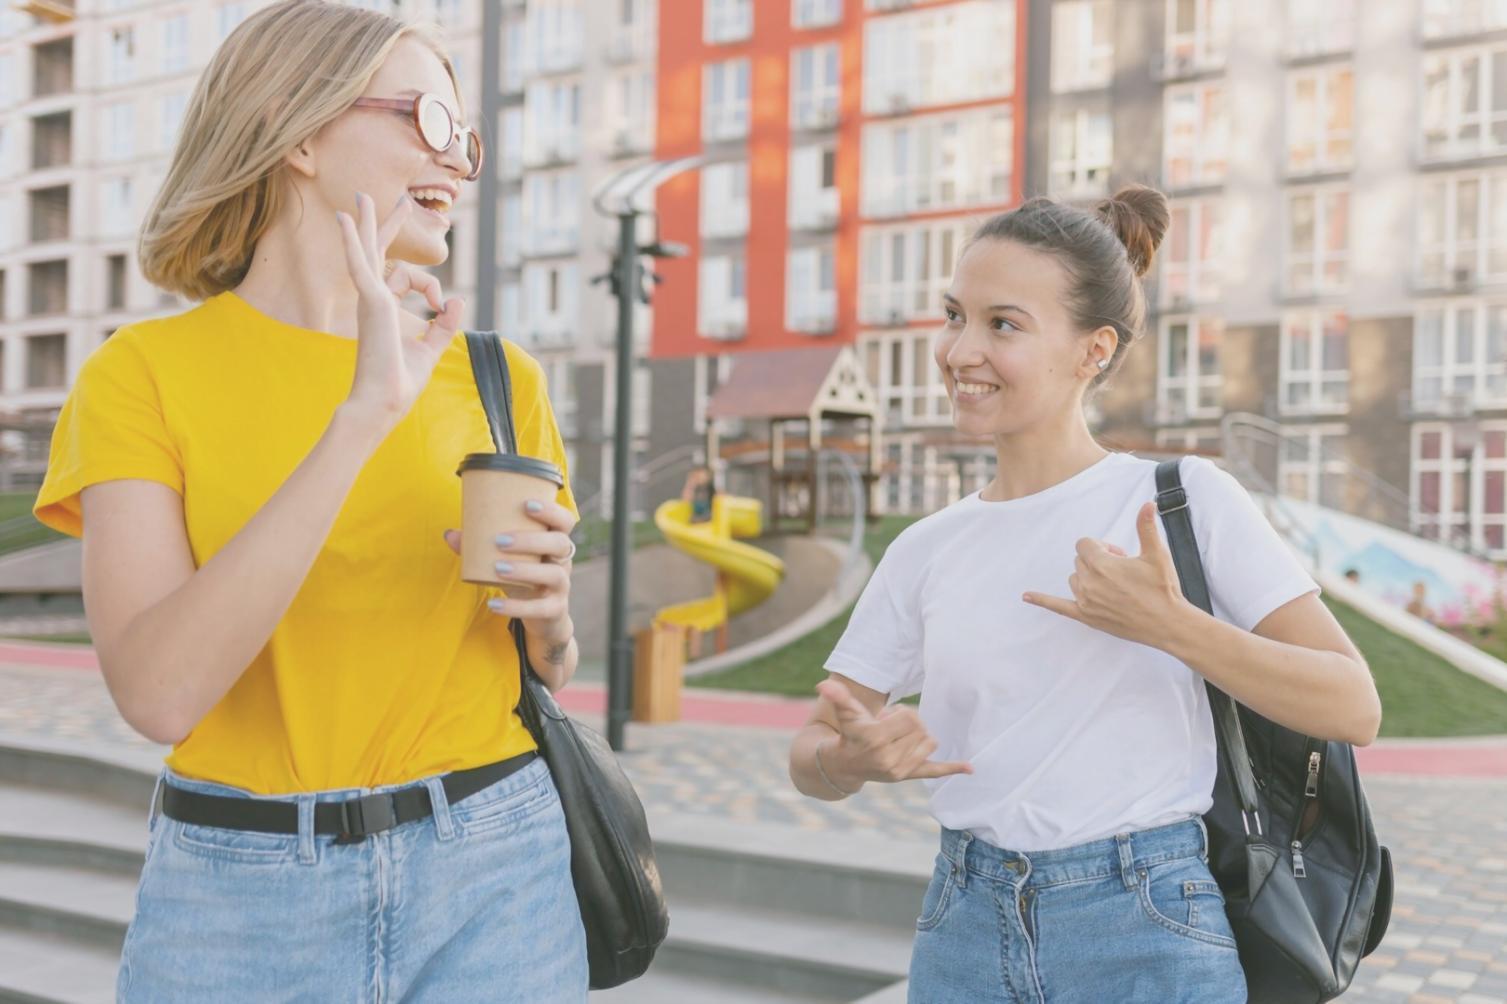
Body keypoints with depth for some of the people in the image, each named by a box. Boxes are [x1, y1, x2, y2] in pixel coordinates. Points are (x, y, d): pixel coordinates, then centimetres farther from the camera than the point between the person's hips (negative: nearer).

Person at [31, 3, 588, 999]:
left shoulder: (495, 378, 3)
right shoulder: (145, 373, -5)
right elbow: (159, 691, -20)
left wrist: (548, 615, -9)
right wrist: (361, 417, -24)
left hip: (493, 877, 2)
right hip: (239, 899, -2)